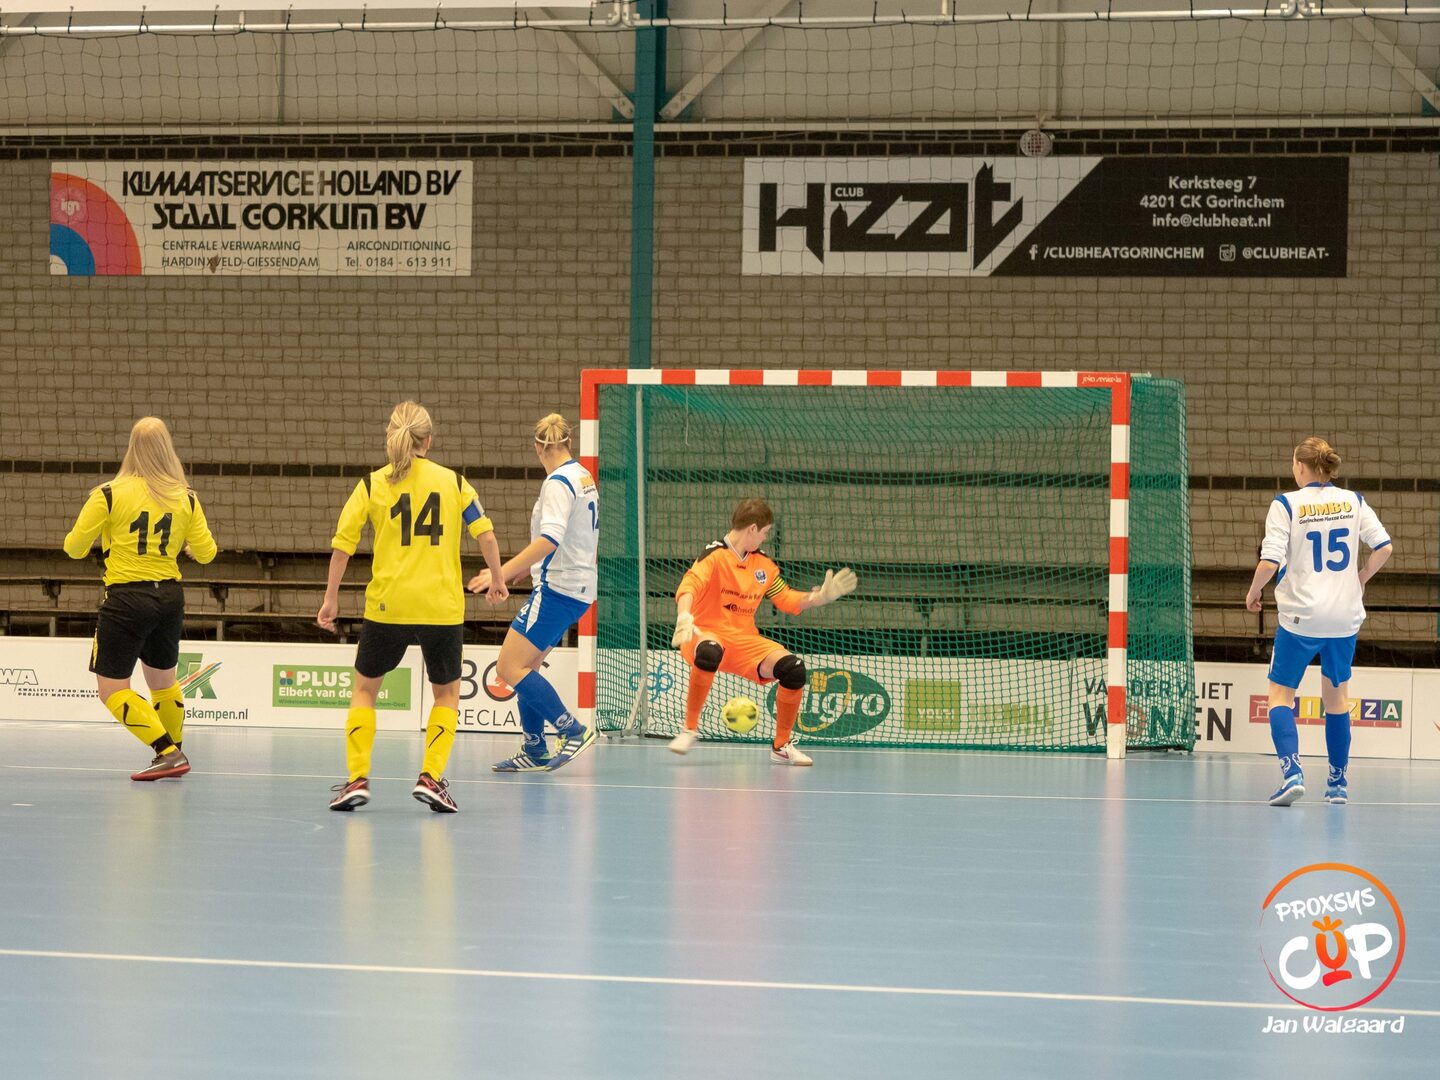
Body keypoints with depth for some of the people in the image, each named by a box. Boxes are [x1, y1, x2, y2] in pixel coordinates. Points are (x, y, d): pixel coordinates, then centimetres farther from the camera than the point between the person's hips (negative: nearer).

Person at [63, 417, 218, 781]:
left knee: (112, 690, 1)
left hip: (126, 600, -5)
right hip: (169, 597, 5)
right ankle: (175, 751, 34)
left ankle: (168, 753, -10)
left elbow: (74, 548, -4)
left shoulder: (109, 495, -9)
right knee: (163, 680, 23)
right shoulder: (185, 498, 2)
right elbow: (205, 553, 8)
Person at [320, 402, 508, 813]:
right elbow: (486, 535, -1)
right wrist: (497, 580, 14)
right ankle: (431, 777, 4)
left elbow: (342, 545, -3)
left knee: (364, 687, 18)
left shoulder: (372, 484, 1)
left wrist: (331, 598, 5)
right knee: (447, 693, 20)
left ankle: (357, 779, 6)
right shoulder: (454, 481, 3)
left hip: (387, 608, 0)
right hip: (443, 608, 0)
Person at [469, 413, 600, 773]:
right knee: (525, 668, 14)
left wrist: (504, 570, -31)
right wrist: (530, 566, 36)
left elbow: (550, 540, -28)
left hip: (557, 589, -10)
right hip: (578, 586, 10)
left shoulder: (558, 482, -14)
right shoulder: (583, 477, 13)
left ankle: (573, 730, -12)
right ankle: (535, 752, 16)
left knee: (510, 667, -11)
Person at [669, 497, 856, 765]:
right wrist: (684, 617, -46)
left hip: (745, 640, 6)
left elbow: (789, 600, 19)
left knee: (793, 667, -17)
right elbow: (689, 587, -27)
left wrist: (821, 596, 3)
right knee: (710, 652, -43)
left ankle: (781, 746, 1)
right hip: (707, 633, -6)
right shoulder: (715, 556, -11)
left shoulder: (764, 564, 11)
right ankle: (690, 729, -24)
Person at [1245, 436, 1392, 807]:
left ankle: (1291, 772, -15)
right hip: (1345, 616, 4)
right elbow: (1384, 547, 0)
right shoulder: (1353, 502, 3)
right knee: (1337, 695, 18)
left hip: (1300, 618, -4)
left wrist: (1253, 592, 3)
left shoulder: (1286, 504, -8)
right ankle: (1338, 782, 21)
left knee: (1281, 693, 5)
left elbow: (1270, 561, -15)